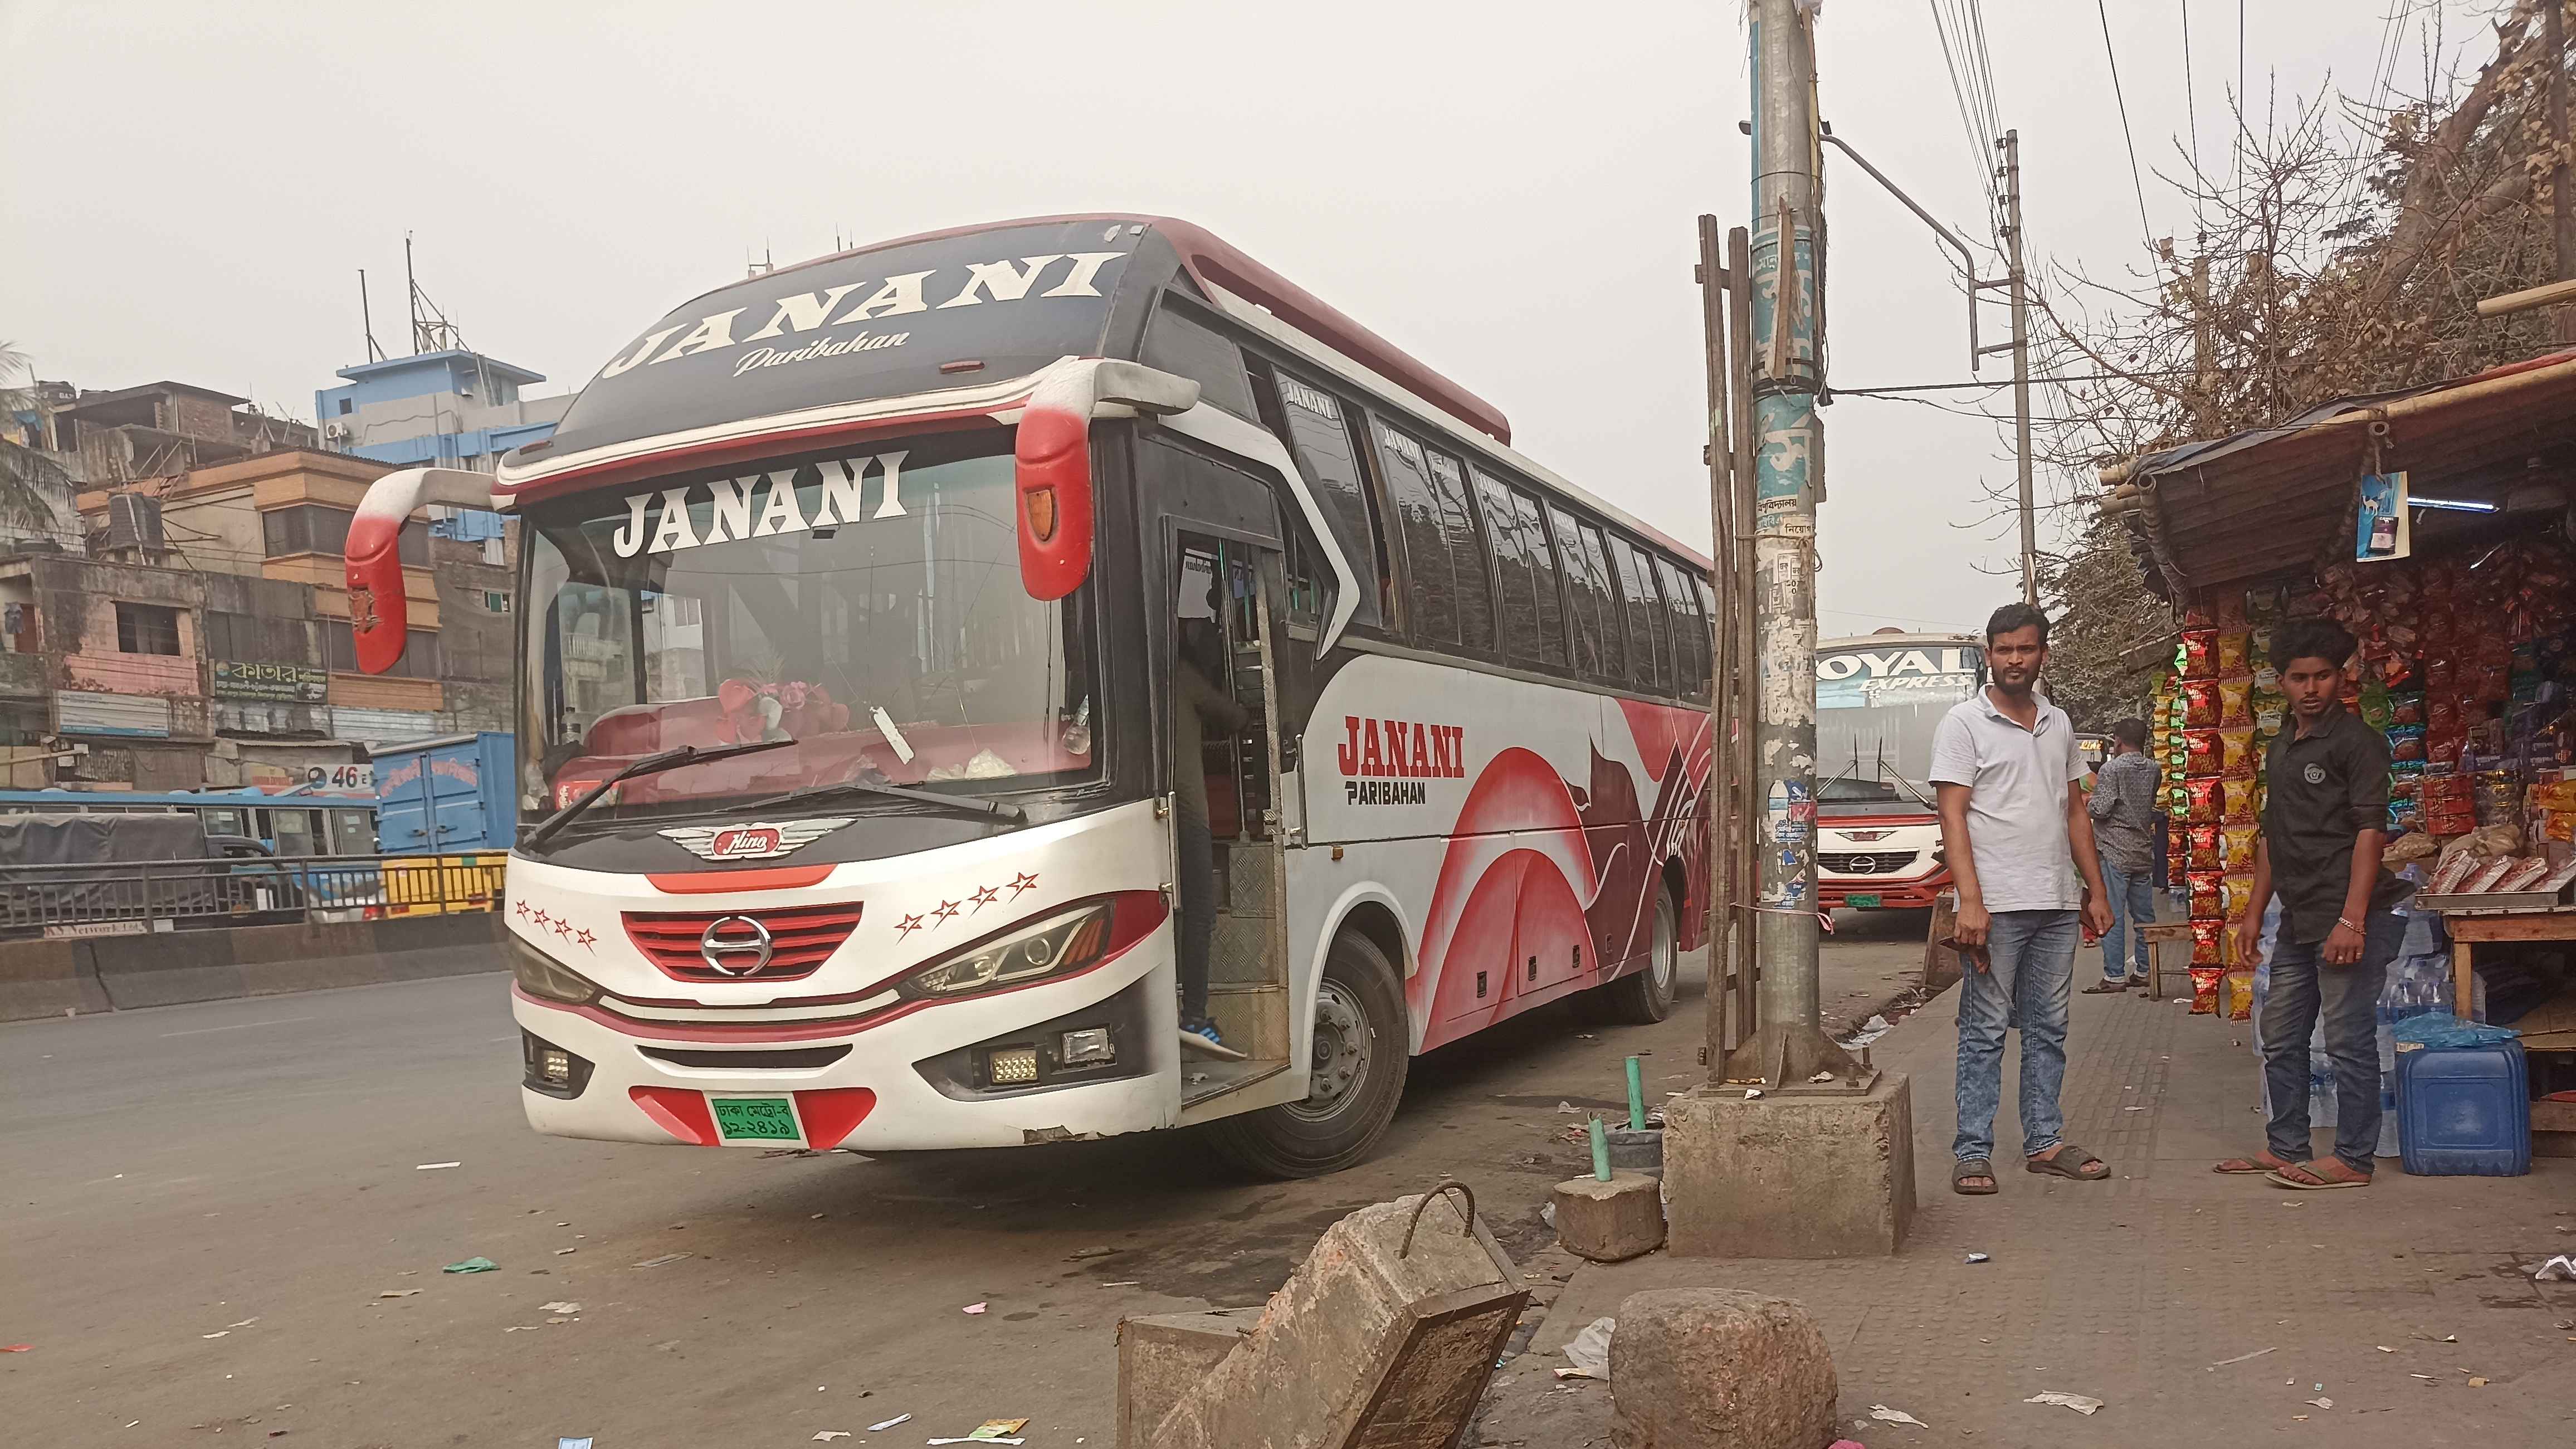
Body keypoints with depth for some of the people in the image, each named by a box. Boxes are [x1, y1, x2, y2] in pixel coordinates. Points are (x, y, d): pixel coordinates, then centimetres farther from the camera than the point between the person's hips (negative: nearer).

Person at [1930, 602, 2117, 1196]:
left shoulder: (2058, 724, 15)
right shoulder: (1964, 722, -4)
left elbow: (2075, 812, 19)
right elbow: (1953, 814, -10)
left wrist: (2096, 891, 14)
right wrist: (1970, 899, -19)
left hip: (2057, 904, 6)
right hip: (1997, 904, -6)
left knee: (2048, 1028, 11)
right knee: (1985, 1031, -3)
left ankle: (2044, 1142, 20)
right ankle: (1973, 1153, 2)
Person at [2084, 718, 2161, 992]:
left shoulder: (2112, 769, -11)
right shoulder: (2153, 769, 9)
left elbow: (2101, 809, -18)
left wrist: (2086, 803, 5)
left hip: (2115, 852, -7)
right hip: (2145, 851, 7)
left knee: (2111, 915, -4)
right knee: (2144, 915, 12)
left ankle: (2114, 976, -5)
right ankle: (2143, 971, 17)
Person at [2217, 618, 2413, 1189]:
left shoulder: (2356, 741, -7)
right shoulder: (2280, 750, 17)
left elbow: (2370, 830, -15)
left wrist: (2353, 918, -21)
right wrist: (2254, 913, 18)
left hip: (2350, 919, -8)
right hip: (2299, 922, 9)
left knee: (2349, 1041, -3)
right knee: (2280, 1038, 13)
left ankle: (2352, 1160, 6)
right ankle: (2285, 1149, 24)